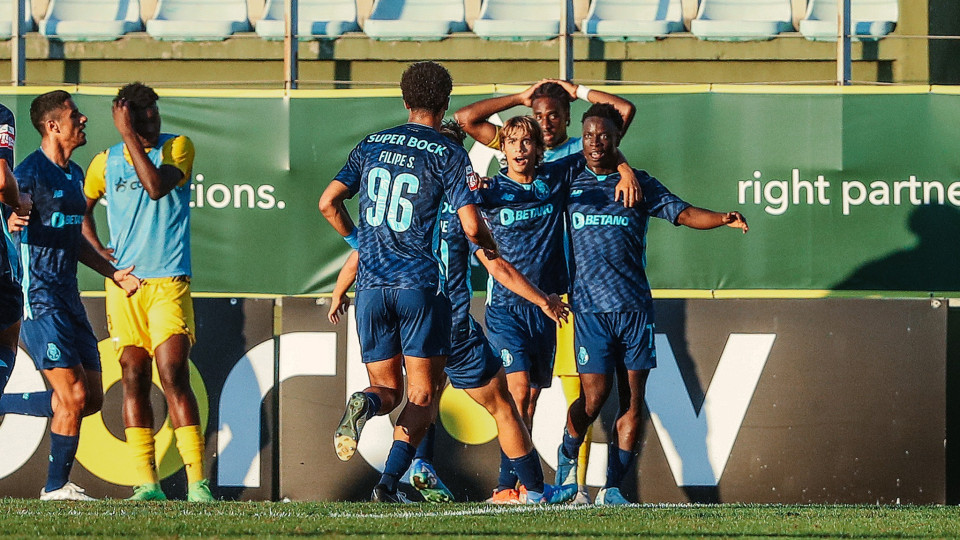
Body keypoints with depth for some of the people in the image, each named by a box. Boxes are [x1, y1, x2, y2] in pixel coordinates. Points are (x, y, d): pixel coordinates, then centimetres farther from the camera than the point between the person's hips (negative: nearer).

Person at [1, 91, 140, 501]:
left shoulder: (74, 175, 17)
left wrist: (112, 273, 22)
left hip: (68, 295, 9)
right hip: (38, 297, -9)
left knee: (91, 398, 7)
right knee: (74, 396, -12)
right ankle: (57, 487, -1)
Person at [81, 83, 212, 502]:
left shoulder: (178, 147, 0)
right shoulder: (105, 162, 9)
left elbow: (156, 186, -19)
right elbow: (82, 208, 25)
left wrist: (131, 136, -16)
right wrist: (98, 250, 10)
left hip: (168, 280, -4)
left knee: (174, 376, -13)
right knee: (134, 380, 2)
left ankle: (196, 481, -15)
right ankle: (146, 482, 4)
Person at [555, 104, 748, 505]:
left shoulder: (640, 184, 11)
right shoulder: (568, 185, 10)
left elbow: (683, 213, 4)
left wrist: (724, 218, -14)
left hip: (635, 304, 1)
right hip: (590, 305, -1)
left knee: (633, 400, -3)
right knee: (594, 395, -9)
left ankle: (612, 488, 5)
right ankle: (568, 455, 21)